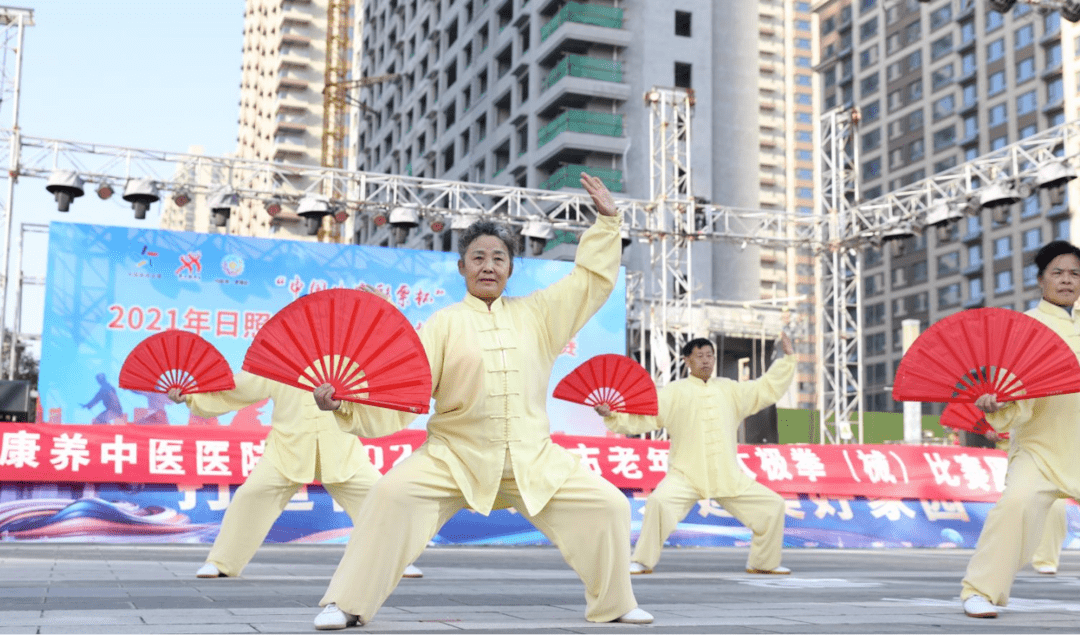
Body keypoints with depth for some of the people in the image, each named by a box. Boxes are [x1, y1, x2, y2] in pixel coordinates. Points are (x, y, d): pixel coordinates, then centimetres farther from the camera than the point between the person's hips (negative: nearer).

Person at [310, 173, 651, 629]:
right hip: (454, 456, -2)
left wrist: (606, 221, 8)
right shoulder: (444, 325, 2)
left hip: (534, 461, 3)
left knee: (607, 505, -7)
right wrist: (345, 403, -21)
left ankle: (612, 604, 16)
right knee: (393, 494, -25)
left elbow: (592, 279, 13)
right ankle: (348, 605, -11)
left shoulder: (537, 314, 10)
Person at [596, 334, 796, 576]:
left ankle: (763, 563, 22)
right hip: (686, 475, -4)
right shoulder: (674, 393, 2)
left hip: (729, 477, 4)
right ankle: (643, 561, -13)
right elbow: (642, 417, -6)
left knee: (772, 505, 2)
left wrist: (787, 358, 12)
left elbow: (767, 388, 17)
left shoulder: (730, 389, 14)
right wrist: (612, 414, -20)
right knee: (660, 501, -30)